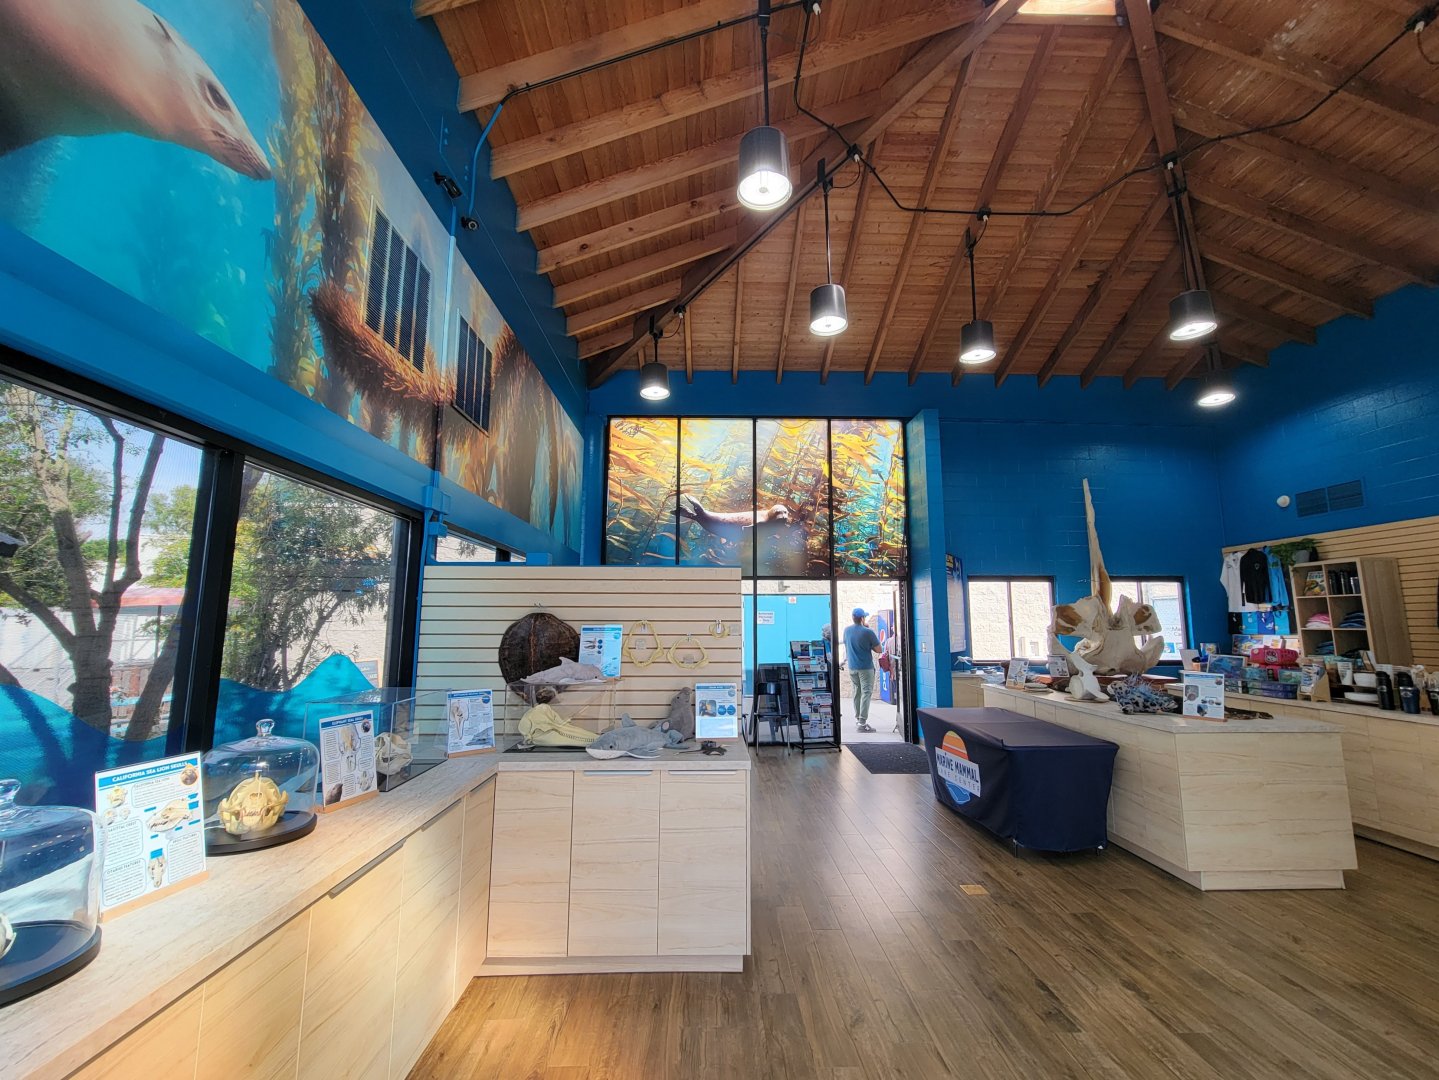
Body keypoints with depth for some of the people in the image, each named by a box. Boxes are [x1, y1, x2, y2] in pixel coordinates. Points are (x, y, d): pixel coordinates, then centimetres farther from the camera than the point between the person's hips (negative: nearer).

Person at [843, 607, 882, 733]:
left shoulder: (847, 630, 4)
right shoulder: (868, 632, -14)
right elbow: (878, 650, -7)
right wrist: (869, 645, 6)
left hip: (852, 667, 6)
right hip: (866, 667, -6)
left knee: (857, 693, 16)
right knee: (866, 693, -4)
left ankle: (858, 718, 23)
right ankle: (862, 723, -9)